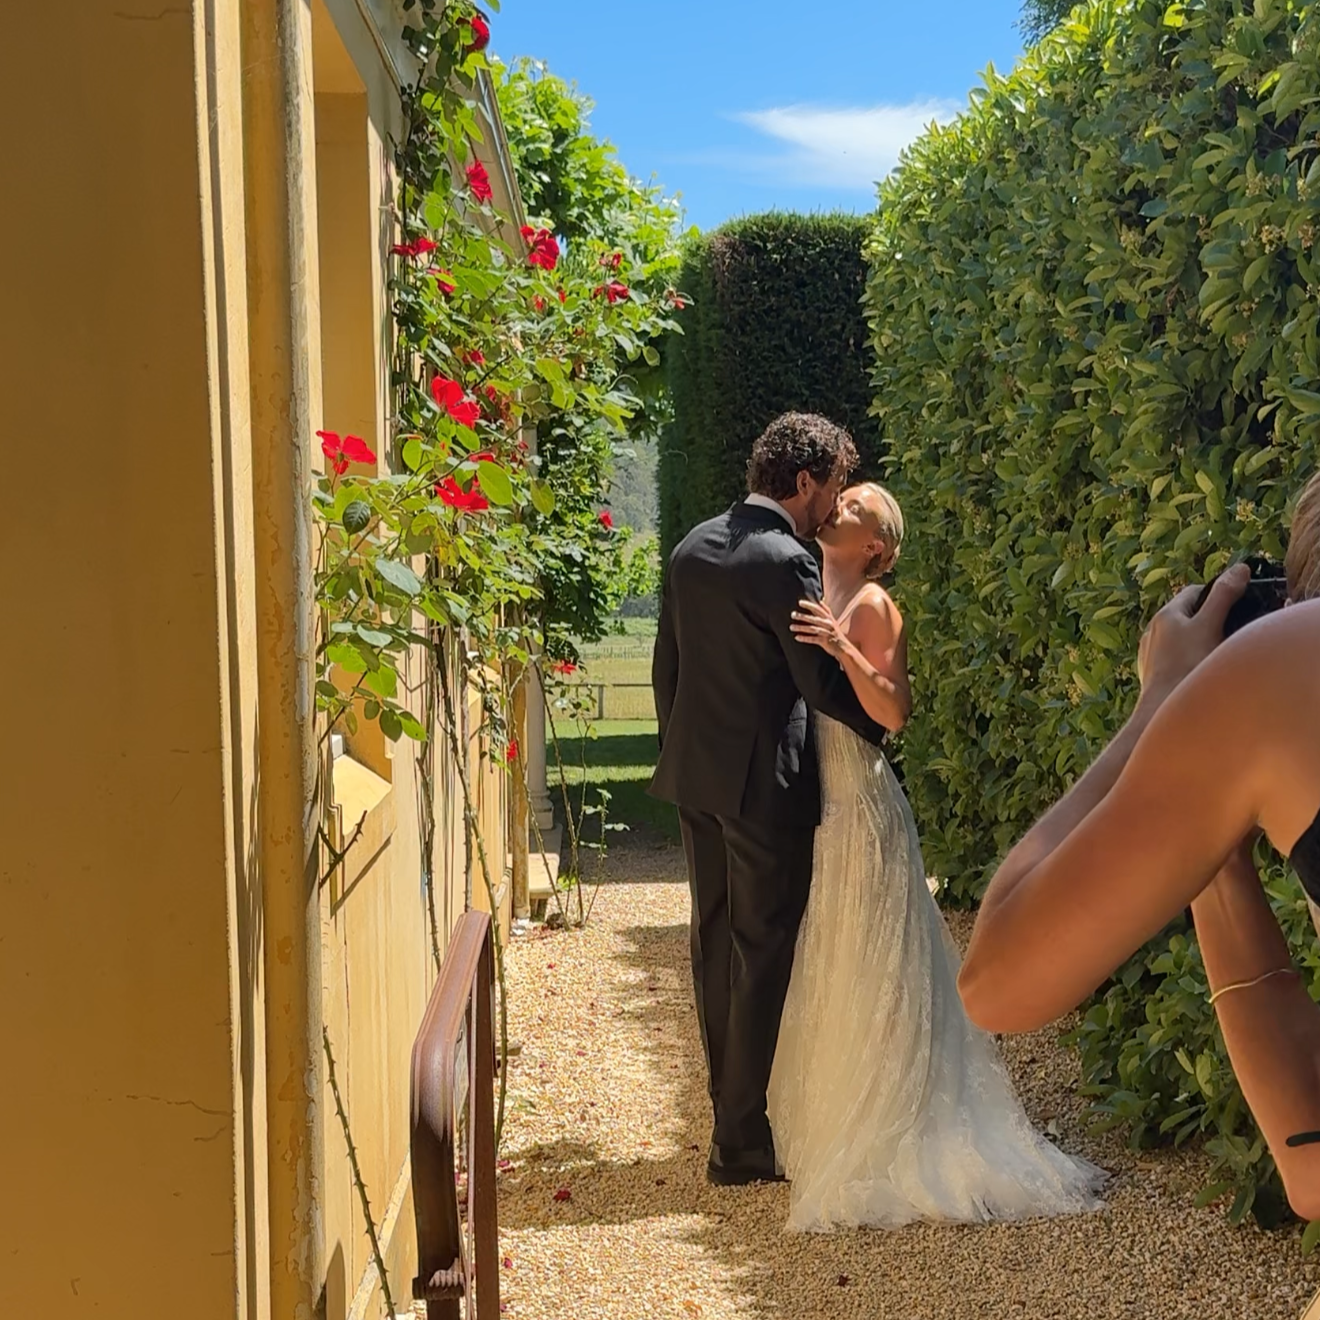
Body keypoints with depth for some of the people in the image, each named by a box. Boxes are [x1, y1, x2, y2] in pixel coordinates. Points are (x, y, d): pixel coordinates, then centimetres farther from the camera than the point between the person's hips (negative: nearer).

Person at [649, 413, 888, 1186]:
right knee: (764, 955, 0)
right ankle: (743, 1142, 7)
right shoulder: (786, 563, -16)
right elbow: (822, 684, -17)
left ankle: (730, 1102, 29)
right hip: (765, 784, -8)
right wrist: (882, 722, 1)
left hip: (694, 778, 8)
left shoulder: (692, 549, 8)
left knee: (716, 942, 16)